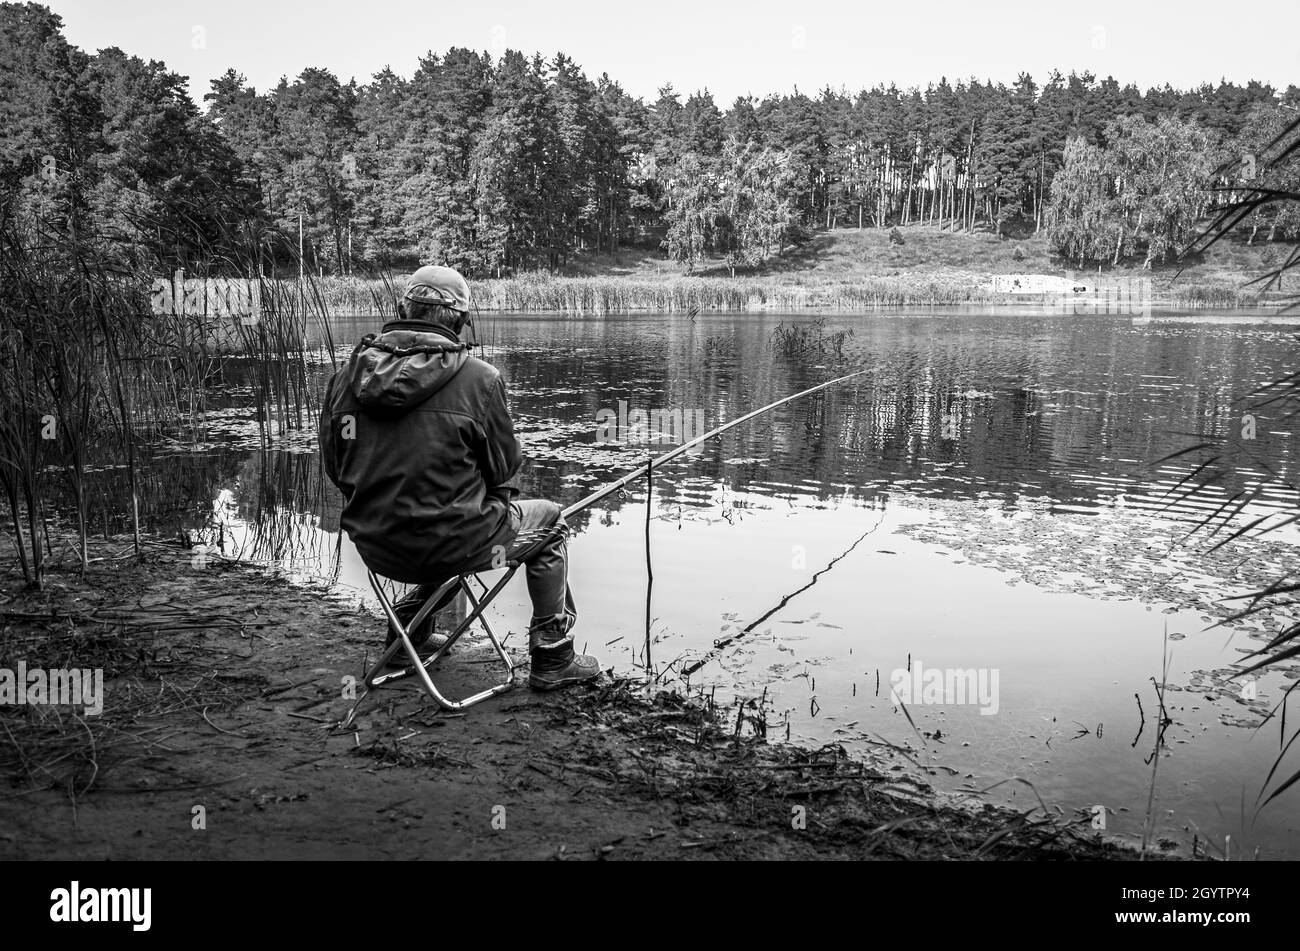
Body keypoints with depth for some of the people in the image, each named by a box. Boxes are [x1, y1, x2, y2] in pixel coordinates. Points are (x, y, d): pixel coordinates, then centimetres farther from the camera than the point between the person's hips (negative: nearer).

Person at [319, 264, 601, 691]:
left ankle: (407, 632, 38)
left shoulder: (348, 375, -1)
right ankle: (553, 660, 21)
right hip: (449, 546, -6)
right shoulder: (478, 378, -15)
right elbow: (504, 467, -5)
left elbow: (335, 468, 8)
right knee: (549, 522, 19)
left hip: (373, 548, 6)